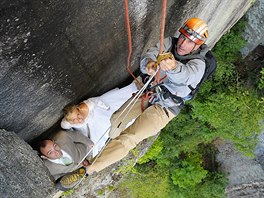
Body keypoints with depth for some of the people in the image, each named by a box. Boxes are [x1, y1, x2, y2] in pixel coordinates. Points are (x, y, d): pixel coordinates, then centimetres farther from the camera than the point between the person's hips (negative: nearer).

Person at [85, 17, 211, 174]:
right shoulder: (170, 43, -3)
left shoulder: (198, 64, -15)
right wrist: (149, 63, -46)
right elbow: (150, 54, -20)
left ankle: (88, 168, -20)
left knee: (128, 138, -20)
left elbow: (185, 76, -38)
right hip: (144, 89, 8)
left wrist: (174, 67, -63)